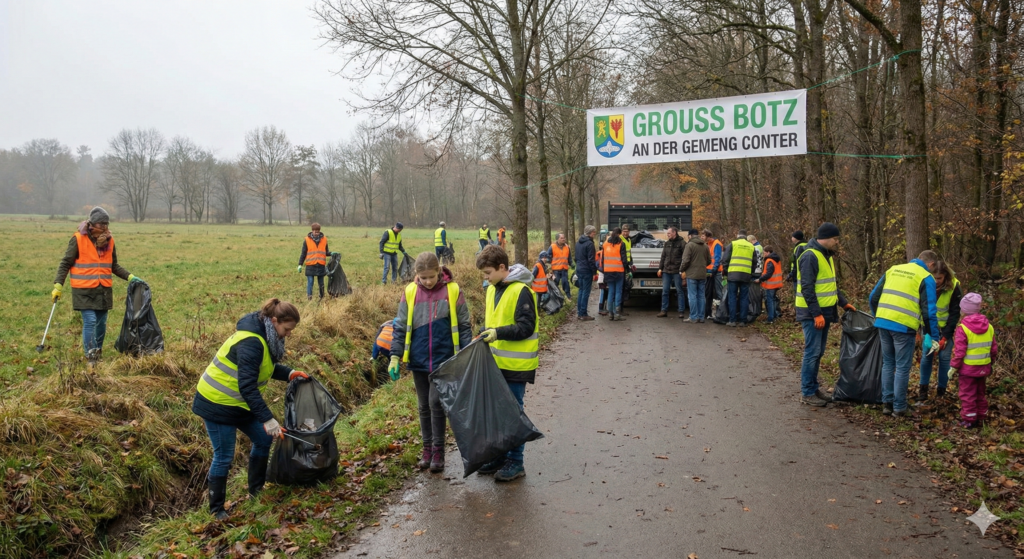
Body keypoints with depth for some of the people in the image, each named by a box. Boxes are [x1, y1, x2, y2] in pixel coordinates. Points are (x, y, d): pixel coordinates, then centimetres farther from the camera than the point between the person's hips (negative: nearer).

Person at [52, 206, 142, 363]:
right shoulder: (78, 239, -7)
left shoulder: (109, 240, 6)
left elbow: (114, 266, 18)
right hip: (84, 290, -4)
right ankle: (91, 359, -4)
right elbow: (65, 263, -2)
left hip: (104, 290, 5)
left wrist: (130, 277, 7)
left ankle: (98, 354, 25)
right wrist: (58, 285, -8)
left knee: (101, 323, 9)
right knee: (90, 322, -10)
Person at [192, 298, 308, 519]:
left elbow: (266, 366, 17)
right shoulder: (251, 343, -29)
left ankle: (256, 489, 29)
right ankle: (217, 509, 17)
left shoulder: (265, 336, 1)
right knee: (224, 457, 0)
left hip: (239, 403, 10)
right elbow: (247, 387, -31)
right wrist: (268, 420, -32)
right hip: (218, 405, -9)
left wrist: (289, 373, 1)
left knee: (263, 440, 13)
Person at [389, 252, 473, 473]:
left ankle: (438, 451, 8)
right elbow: (400, 326, 5)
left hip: (443, 360, -3)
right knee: (424, 406, 11)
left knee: (436, 403, -6)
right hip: (419, 360, 3)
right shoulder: (410, 292, 0)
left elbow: (464, 327, 0)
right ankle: (427, 448, 24)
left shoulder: (452, 291, -6)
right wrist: (395, 356, -1)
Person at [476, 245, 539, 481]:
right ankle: (499, 456, 27)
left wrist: (498, 333, -29)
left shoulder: (521, 291, -16)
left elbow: (526, 327, -20)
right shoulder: (493, 289, 10)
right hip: (497, 363, 8)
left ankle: (515, 463, 12)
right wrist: (485, 336, 5)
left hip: (516, 365, -8)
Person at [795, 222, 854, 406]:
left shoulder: (827, 256, 14)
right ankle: (807, 393, 2)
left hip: (824, 311, 10)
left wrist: (844, 303, 16)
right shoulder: (810, 256, -17)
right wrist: (816, 314, -23)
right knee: (812, 352, -5)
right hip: (812, 314, -10)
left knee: (818, 353, 14)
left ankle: (814, 388, 22)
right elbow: (807, 288, -22)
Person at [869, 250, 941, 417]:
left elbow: (874, 297, 16)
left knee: (888, 363, 18)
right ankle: (899, 407, 12)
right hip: (903, 327, -5)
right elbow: (929, 311, -6)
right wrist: (933, 337, -1)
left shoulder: (893, 269, 16)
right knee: (902, 368, 6)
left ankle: (887, 403, 21)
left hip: (882, 322, 5)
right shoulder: (926, 278, 0)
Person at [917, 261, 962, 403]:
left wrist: (945, 336, -17)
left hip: (947, 328, -1)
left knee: (944, 357, -3)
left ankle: (941, 390, 10)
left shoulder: (954, 287, -18)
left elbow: (955, 313, -14)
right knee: (926, 355, -4)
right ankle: (923, 388, 9)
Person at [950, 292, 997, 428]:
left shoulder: (962, 328, -17)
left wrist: (954, 366, -8)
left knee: (968, 394, 3)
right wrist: (990, 363, 21)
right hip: (983, 368, 6)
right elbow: (994, 349, 8)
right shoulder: (989, 327, 2)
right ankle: (981, 418, 25)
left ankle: (969, 419, 6)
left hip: (968, 368, -6)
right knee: (980, 393, 18)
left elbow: (959, 351, -18)